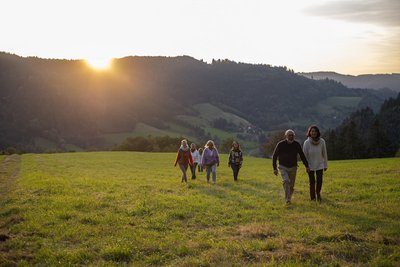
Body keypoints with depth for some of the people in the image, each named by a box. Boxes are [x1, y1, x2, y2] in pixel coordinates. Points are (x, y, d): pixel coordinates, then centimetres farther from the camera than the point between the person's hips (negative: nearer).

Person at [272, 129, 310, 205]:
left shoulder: (296, 144, -7)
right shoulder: (280, 144, -13)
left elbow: (302, 155, 5)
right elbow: (274, 156, -5)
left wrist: (306, 166, 2)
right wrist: (275, 168, -8)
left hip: (293, 167, 3)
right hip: (283, 167, -3)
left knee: (291, 185, 9)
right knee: (286, 181, -24)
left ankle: (289, 198, 33)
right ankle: (287, 200, -21)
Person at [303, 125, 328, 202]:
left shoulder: (322, 141, -7)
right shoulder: (306, 142, -12)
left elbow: (324, 154, 2)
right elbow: (304, 155, -7)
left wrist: (325, 165, 6)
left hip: (320, 165, 1)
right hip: (310, 166, -1)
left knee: (319, 181, -2)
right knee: (312, 182, 2)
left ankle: (318, 193, 28)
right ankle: (312, 198, 18)